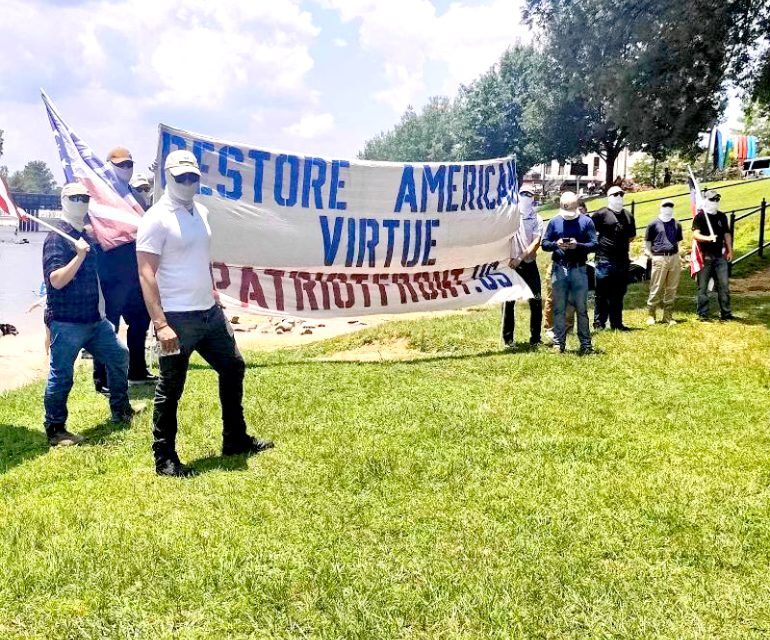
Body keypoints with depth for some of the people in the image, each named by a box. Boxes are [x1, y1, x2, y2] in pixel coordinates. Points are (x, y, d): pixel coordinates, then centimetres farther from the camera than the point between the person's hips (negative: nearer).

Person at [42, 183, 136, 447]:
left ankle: (120, 411, 31)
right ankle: (55, 430, 11)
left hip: (93, 318, 9)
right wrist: (80, 254, -28)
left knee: (119, 355, 16)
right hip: (66, 322, -9)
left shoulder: (85, 235, 13)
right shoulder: (57, 237, -12)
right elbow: (56, 280, -22)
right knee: (61, 376, -1)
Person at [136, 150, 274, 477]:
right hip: (177, 318, -8)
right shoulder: (156, 218, -13)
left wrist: (212, 291, 16)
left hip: (209, 312, 9)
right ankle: (164, 459, 16)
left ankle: (235, 440, 33)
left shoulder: (201, 212, 11)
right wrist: (160, 324, -24)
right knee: (170, 389, 2)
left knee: (233, 368, 18)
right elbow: (146, 273, -18)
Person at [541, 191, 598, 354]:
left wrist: (578, 245, -18)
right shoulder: (554, 222, 8)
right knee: (559, 309, 4)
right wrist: (556, 244, -14)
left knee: (582, 308, 2)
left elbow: (594, 245, -1)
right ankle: (559, 342, 11)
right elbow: (544, 244, 7)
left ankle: (585, 343, 7)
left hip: (579, 269, -1)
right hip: (559, 269, 1)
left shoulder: (586, 221, 3)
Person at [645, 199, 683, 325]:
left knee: (671, 289, 5)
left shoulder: (676, 225, 15)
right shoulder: (654, 224, 2)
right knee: (656, 288, -5)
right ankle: (651, 315, 4)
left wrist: (676, 255, 13)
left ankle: (668, 316, 12)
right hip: (659, 258, -4)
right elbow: (647, 242, 5)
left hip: (674, 258, 4)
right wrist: (652, 256, -3)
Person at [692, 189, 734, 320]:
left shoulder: (722, 216, 14)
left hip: (720, 256, 5)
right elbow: (696, 235, -16)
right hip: (705, 256, -5)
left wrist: (729, 250, 13)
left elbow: (727, 234, 19)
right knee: (703, 286, 0)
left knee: (724, 285, 5)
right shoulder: (700, 217, -4)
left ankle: (726, 312, 11)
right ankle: (702, 313, 6)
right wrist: (708, 238, -34)